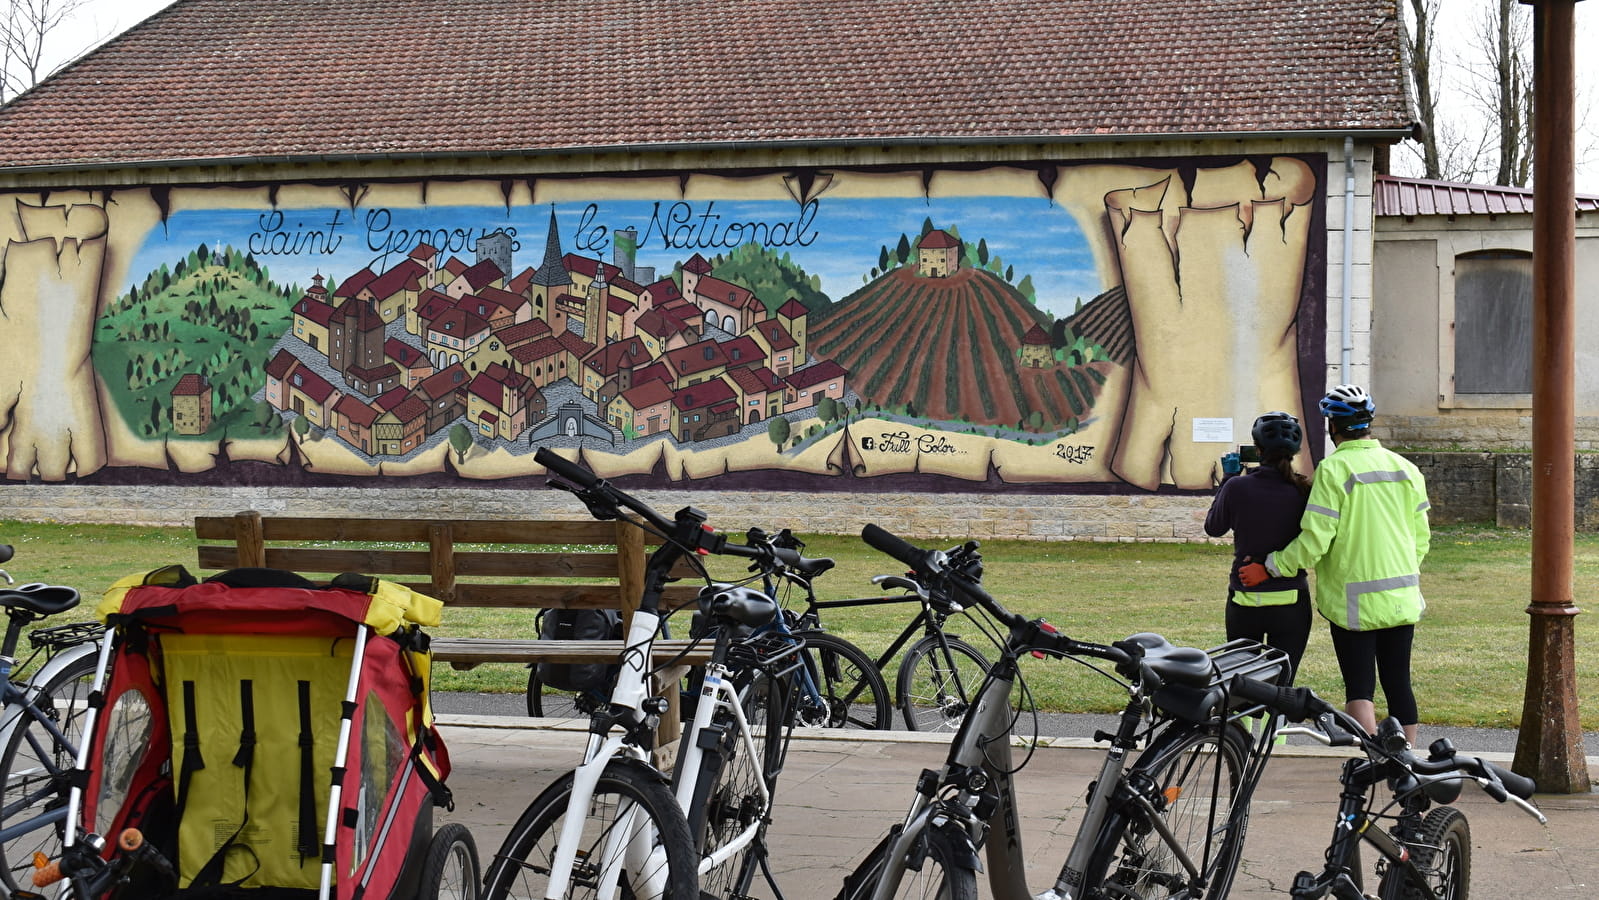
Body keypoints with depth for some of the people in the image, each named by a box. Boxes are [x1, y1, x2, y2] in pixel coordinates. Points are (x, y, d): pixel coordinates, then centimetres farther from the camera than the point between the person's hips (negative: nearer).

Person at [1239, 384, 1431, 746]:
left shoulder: (1333, 470, -13)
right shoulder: (1406, 468, 6)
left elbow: (1314, 541, -16)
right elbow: (1421, 537, 11)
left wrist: (1268, 568, -5)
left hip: (1354, 602, -5)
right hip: (1402, 600, 5)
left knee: (1359, 688, 0)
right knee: (1398, 683, 12)